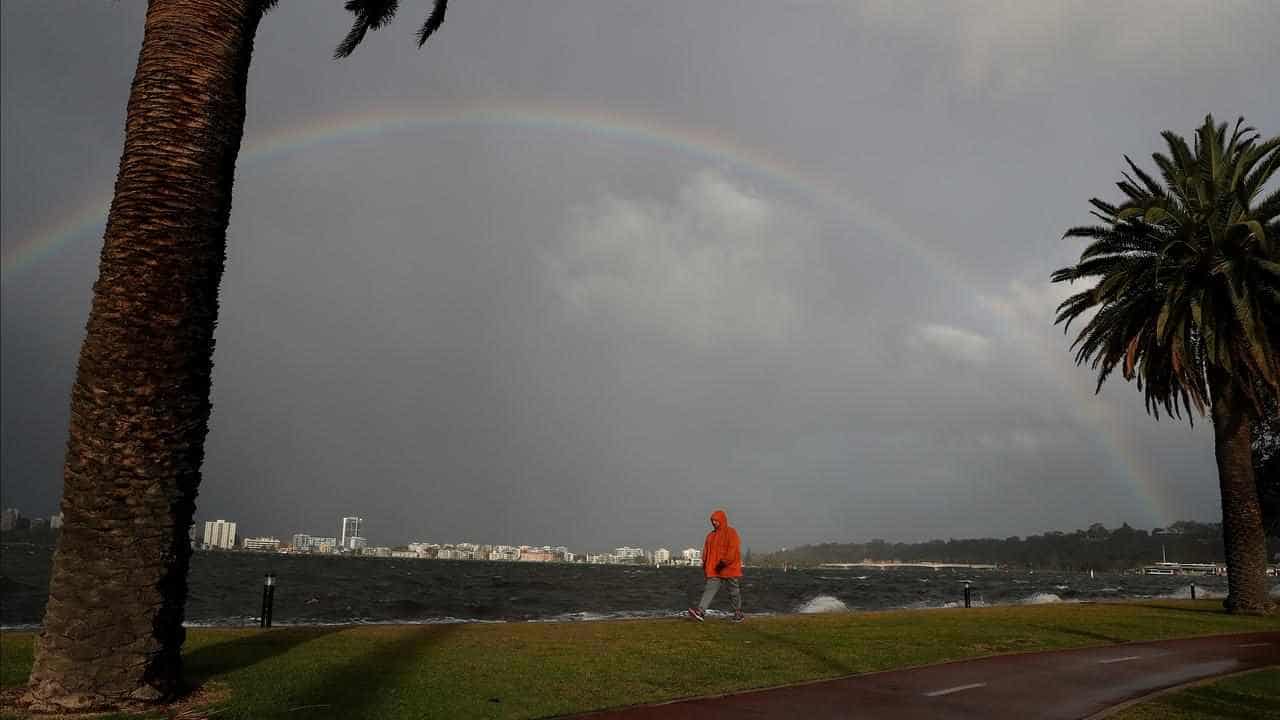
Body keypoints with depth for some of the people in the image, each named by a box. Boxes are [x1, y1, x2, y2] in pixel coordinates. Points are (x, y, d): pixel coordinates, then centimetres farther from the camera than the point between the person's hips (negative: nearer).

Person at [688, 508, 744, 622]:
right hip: (714, 570, 5)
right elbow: (706, 551, 18)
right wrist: (705, 565, 10)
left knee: (734, 592, 6)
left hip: (730, 569, -5)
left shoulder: (731, 533, -6)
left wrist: (725, 561, -27)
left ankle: (738, 614, 20)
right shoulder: (711, 535, 15)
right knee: (710, 590, -9)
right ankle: (700, 611, -22)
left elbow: (734, 549, -17)